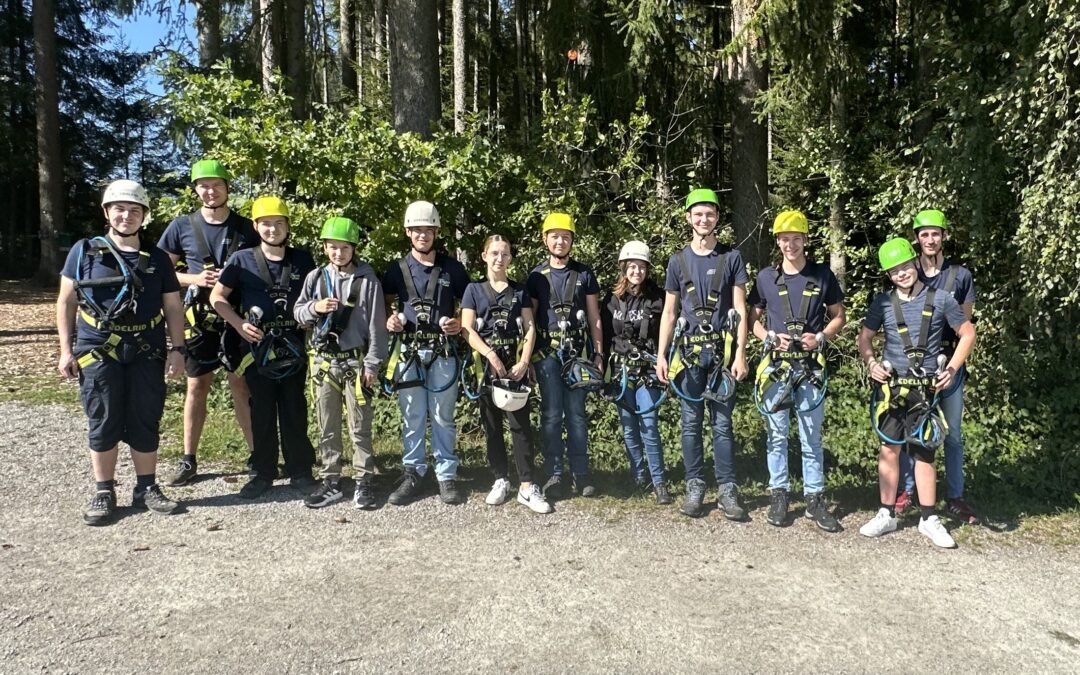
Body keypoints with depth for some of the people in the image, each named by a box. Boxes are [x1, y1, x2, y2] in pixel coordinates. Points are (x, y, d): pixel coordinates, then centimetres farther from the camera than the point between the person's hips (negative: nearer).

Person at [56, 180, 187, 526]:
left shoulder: (157, 258, 8)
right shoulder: (84, 251, 3)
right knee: (103, 424, 4)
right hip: (98, 351, -1)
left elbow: (173, 307, 9)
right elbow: (66, 302, 5)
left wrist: (177, 349, 1)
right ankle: (103, 493, 16)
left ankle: (147, 488, 20)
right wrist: (66, 349, 0)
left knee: (146, 423, 7)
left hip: (147, 353, 2)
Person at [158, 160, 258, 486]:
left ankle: (257, 454, 14)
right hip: (199, 318, 0)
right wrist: (194, 279, -11)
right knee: (197, 386, 6)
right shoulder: (182, 226, 1)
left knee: (241, 385, 4)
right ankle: (188, 461, 16)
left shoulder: (245, 227, 1)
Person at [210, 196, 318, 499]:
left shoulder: (302, 260, 5)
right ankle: (263, 472, 19)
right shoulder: (242, 260, 1)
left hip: (294, 346, 1)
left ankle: (300, 471, 16)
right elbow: (217, 297, 5)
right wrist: (239, 324, -9)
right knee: (262, 412, 8)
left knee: (295, 410, 7)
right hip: (257, 346, 0)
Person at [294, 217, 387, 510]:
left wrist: (372, 363, -8)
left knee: (360, 427, 4)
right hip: (323, 362, 4)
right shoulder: (315, 277, 5)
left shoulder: (367, 280, -6)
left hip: (355, 362, -3)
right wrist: (315, 307, -12)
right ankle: (331, 482, 21)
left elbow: (376, 325, -5)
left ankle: (363, 482, 13)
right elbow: (298, 313, 10)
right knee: (327, 427, 11)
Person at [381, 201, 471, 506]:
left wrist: (459, 324, -9)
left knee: (443, 418, 5)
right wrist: (389, 320, -9)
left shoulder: (452, 268, 5)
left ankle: (447, 476, 14)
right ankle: (413, 474, 17)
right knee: (412, 418, 6)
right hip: (408, 353, 1)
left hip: (443, 353, -1)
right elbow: (386, 305, 13)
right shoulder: (397, 269, 7)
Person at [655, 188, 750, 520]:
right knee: (691, 424, 6)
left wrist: (740, 354, -6)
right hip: (688, 352, 1)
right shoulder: (678, 261, 8)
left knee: (722, 424, 2)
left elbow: (741, 310, 2)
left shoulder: (731, 257, 4)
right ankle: (695, 487, 15)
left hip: (722, 351, -1)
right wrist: (661, 355, 2)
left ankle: (727, 490, 10)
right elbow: (669, 312, 9)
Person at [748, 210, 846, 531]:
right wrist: (770, 337, -10)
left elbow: (838, 317, 11)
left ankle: (815, 499, 14)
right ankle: (778, 495, 17)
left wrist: (821, 337, -7)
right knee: (777, 435, 7)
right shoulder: (766, 277, 4)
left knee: (811, 437, 5)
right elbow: (754, 320, 9)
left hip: (810, 367, 0)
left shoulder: (822, 275, 4)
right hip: (775, 365, 0)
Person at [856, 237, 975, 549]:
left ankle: (929, 519, 15)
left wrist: (952, 369, -3)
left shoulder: (940, 299, -1)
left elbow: (967, 333, 7)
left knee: (924, 451, 3)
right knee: (889, 448, 6)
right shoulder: (883, 302, 2)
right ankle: (886, 515, 16)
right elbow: (865, 337, 11)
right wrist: (871, 363, -7)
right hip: (891, 386, 1)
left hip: (926, 388, -1)